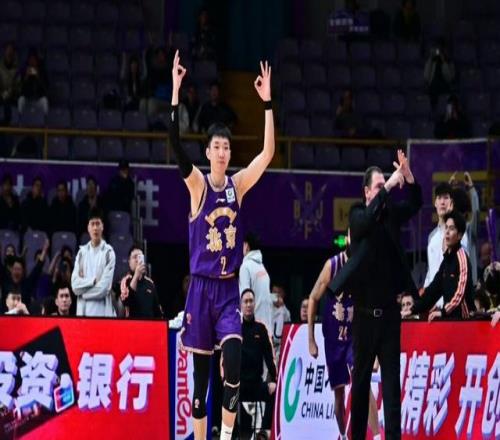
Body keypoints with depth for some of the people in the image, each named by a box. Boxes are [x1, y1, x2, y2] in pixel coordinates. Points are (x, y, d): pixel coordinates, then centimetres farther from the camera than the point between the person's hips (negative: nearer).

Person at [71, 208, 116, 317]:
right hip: (83, 311, 4)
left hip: (103, 311, -3)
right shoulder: (82, 252, 11)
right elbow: (75, 284, 2)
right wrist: (93, 280, -8)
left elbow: (104, 287, -9)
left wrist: (84, 283, 0)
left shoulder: (108, 253, -2)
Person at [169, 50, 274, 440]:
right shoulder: (198, 184, -3)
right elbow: (175, 144, -17)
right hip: (201, 287, -1)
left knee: (233, 356, -19)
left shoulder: (239, 185, 4)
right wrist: (176, 93, -25)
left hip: (229, 289, 1)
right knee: (201, 368, 4)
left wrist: (267, 103, -11)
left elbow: (268, 153, -5)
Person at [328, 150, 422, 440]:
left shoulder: (391, 212, 6)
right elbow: (369, 219, -23)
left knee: (392, 377, -2)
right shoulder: (358, 215, -3)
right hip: (365, 311, -2)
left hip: (389, 310, 2)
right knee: (361, 377, 6)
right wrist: (388, 188, -30)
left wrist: (409, 177, -21)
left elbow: (416, 205, -5)